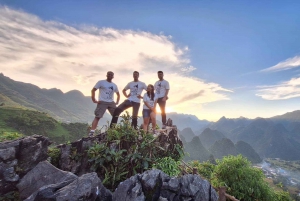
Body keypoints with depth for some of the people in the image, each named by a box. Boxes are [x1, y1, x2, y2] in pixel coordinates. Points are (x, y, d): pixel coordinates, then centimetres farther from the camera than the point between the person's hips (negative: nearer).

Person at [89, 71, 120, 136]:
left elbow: (118, 94, 28)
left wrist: (117, 102, 13)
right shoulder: (101, 82, 4)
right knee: (97, 117, -11)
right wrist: (94, 99, -10)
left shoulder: (114, 85, 18)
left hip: (111, 103, 5)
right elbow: (93, 90, 0)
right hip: (102, 102, -5)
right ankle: (91, 132, -9)